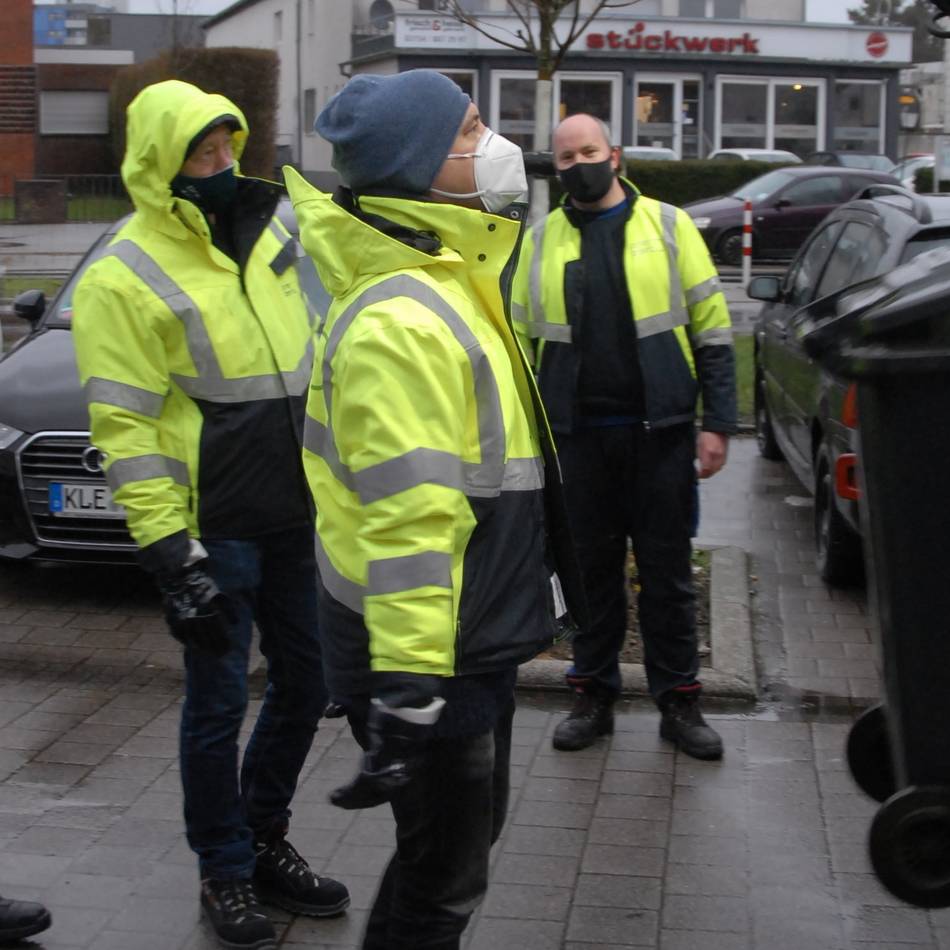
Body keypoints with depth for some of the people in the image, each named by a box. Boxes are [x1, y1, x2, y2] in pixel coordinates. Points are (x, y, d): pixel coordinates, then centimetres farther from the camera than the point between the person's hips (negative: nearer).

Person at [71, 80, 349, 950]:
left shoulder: (264, 236, 8)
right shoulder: (125, 277, -13)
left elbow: (305, 366, 17)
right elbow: (124, 429, -15)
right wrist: (169, 551, -18)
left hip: (295, 513, 7)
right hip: (213, 526, -7)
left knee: (305, 683, 14)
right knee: (219, 701, 4)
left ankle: (265, 841, 33)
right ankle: (226, 874, 22)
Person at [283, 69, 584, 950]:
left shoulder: (444, 285, 10)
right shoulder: (402, 322, -25)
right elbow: (406, 524, -29)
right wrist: (406, 693, -30)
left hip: (472, 636, 10)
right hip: (424, 649, -10)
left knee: (468, 836, 24)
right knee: (442, 876, 3)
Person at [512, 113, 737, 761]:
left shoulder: (669, 225, 2)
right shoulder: (541, 241, 8)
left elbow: (712, 333, 0)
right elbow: (524, 343, 12)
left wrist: (718, 423, -6)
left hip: (659, 432, -2)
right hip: (578, 435, 2)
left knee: (667, 572, 5)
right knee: (592, 569, 10)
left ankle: (679, 701, 16)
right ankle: (594, 695, 21)